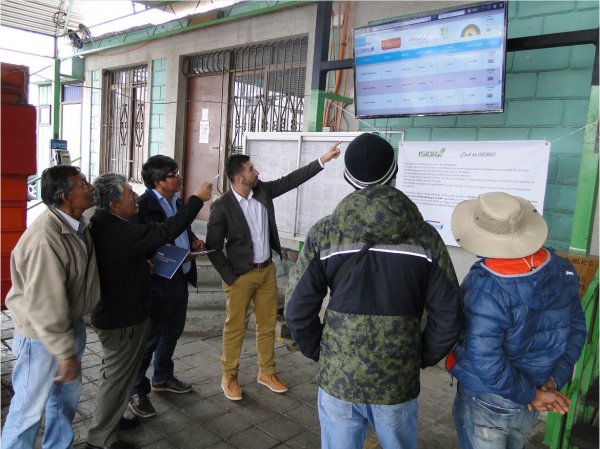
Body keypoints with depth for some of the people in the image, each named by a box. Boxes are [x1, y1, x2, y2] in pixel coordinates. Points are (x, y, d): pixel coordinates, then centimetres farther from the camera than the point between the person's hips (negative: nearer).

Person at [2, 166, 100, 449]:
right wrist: (66, 353, -20)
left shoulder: (77, 224, -3)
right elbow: (45, 304, -27)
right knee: (31, 406, 10)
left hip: (72, 324, 9)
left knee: (68, 393, 23)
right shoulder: (44, 239, -31)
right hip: (42, 334, -9)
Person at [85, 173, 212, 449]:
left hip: (114, 312, 10)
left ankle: (111, 419, 47)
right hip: (123, 320, -10)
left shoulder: (103, 224, 0)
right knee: (118, 376, 7)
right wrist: (197, 199, -24)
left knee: (118, 373, 27)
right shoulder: (118, 232, -32)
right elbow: (166, 231, -31)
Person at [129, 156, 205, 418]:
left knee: (173, 331, 22)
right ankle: (137, 391, 24)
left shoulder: (177, 202, 7)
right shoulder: (143, 205, -19)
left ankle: (162, 378, 42)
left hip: (180, 278, 9)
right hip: (158, 282, -9)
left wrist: (193, 240, 1)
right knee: (150, 337, 5)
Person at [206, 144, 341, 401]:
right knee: (235, 327, 7)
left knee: (268, 324, 14)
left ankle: (266, 372, 31)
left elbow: (291, 180, 1)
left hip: (267, 270, 6)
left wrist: (324, 159, -2)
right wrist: (230, 278, -13)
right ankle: (229, 377, 26)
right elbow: (213, 247, -12)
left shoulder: (262, 190, -1)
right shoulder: (222, 206, -16)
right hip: (240, 275, -5)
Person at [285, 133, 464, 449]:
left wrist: (320, 353, 7)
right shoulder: (424, 235, -9)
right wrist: (421, 358, 8)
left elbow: (298, 310, -9)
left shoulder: (323, 233, -11)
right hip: (398, 382, 1)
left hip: (337, 378, 0)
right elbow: (449, 316, -7)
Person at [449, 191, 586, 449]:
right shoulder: (560, 269, -9)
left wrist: (533, 394, -14)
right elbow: (575, 329, 0)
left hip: (486, 405, -6)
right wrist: (553, 382, -3)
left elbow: (487, 365, -30)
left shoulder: (485, 289, -31)